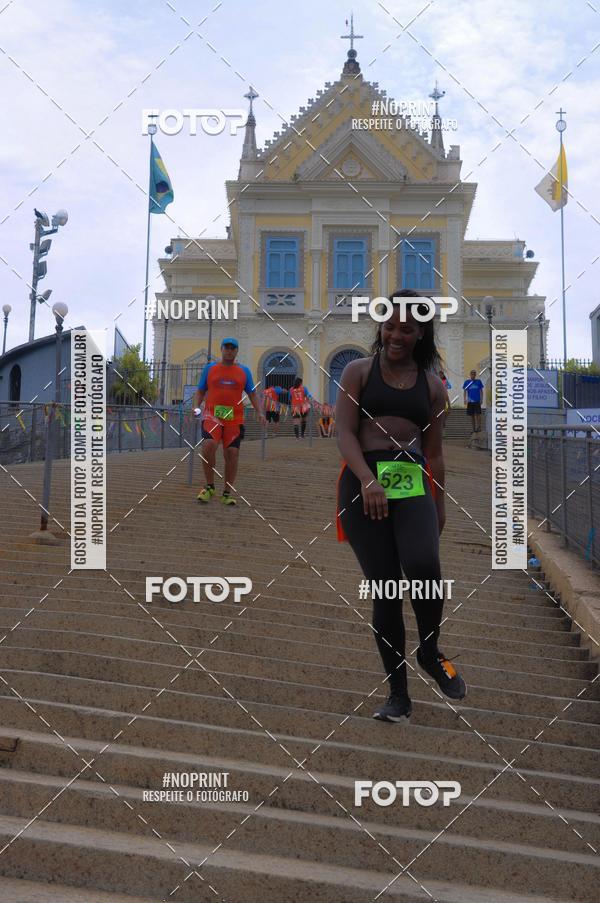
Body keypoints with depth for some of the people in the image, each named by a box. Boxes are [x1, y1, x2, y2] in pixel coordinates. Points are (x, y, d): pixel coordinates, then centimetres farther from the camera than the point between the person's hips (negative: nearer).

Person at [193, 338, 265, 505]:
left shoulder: (244, 371, 12)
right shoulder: (210, 368, 11)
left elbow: (252, 394, 14)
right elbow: (200, 391, 15)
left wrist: (260, 413, 1)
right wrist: (197, 407, -3)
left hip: (235, 419, 1)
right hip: (212, 416, -1)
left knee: (232, 453, -3)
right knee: (208, 445, -23)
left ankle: (227, 493, 11)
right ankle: (209, 486, -5)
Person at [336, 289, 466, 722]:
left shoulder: (431, 385, 17)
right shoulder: (359, 371, 10)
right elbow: (345, 432, -1)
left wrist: (440, 505, 15)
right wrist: (367, 479, -16)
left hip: (413, 483, 1)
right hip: (363, 483, -1)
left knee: (423, 566, -24)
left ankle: (430, 651, 5)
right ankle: (398, 693, 11)